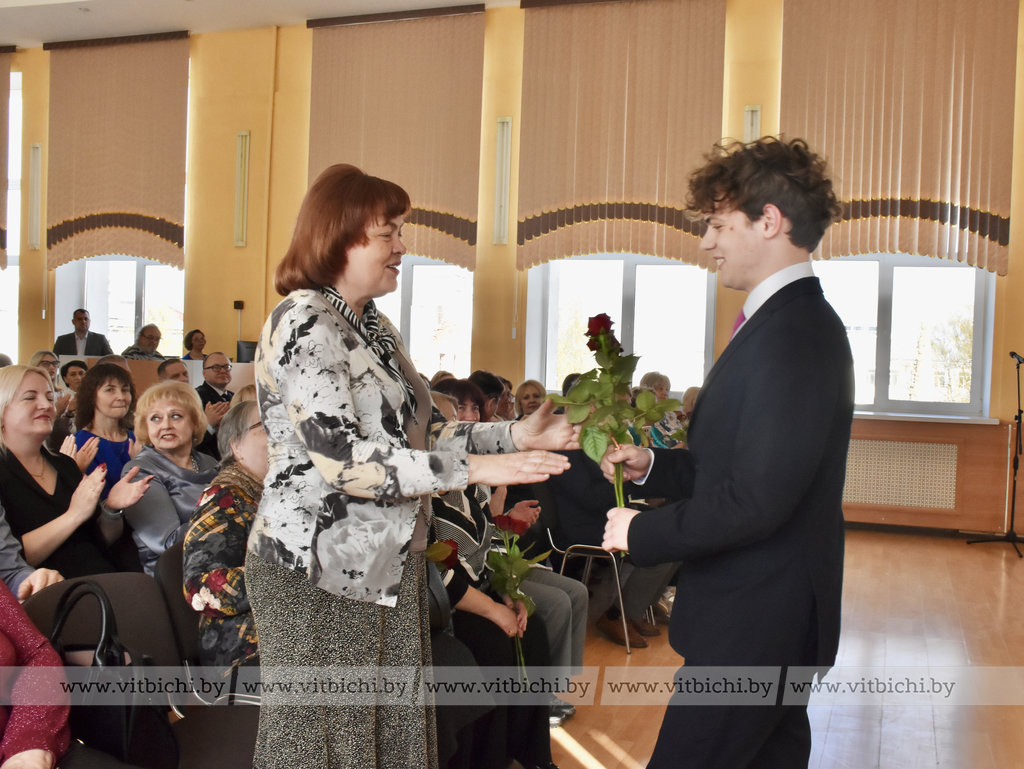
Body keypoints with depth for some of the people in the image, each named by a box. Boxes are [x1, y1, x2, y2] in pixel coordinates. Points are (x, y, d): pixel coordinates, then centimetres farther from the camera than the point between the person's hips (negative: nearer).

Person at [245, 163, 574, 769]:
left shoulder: (374, 326, 12)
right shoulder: (304, 323, -15)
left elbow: (409, 437, 11)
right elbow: (342, 460, -23)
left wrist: (514, 435, 2)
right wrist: (472, 468, -23)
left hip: (386, 568, 8)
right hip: (319, 571, -8)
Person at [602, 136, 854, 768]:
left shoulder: (791, 334, -23)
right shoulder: (799, 323, 11)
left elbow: (754, 501, -27)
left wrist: (641, 534, -15)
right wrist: (654, 465, 6)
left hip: (752, 628, -10)